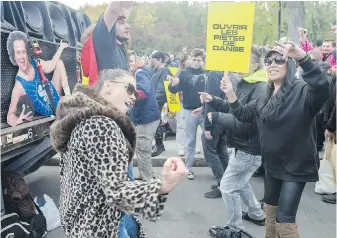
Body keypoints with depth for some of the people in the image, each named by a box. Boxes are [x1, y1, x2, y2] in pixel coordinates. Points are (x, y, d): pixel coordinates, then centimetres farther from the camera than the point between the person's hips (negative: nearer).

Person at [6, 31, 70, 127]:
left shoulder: (36, 64, -11)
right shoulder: (18, 86, -29)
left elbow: (52, 64, 10)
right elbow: (10, 116, -27)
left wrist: (61, 47, 13)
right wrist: (18, 120, -49)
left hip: (56, 99, 7)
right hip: (49, 113, -7)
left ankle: (69, 98, -5)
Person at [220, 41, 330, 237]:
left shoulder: (303, 91, -18)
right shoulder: (267, 96, 7)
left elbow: (323, 87, -40)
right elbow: (245, 115, 10)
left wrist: (302, 57, -51)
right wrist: (230, 93, -5)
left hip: (296, 165, -8)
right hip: (273, 163, 8)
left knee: (284, 219, -5)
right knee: (270, 209, 24)